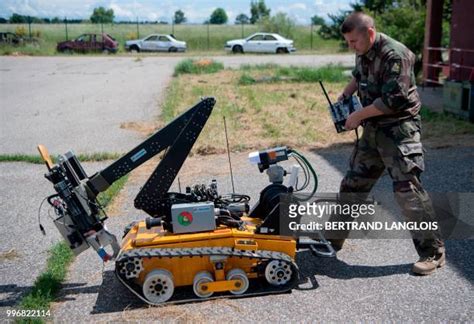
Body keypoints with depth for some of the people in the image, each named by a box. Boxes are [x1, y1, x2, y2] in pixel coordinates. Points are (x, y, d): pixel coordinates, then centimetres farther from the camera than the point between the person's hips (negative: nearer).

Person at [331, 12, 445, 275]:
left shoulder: (395, 55, -19)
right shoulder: (363, 54, 8)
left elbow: (391, 100, -24)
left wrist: (358, 116, -15)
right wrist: (344, 96, 13)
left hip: (399, 130, -8)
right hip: (373, 130, 8)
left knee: (407, 189, -11)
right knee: (353, 184, 13)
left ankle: (434, 252, 2)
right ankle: (334, 237, 27)